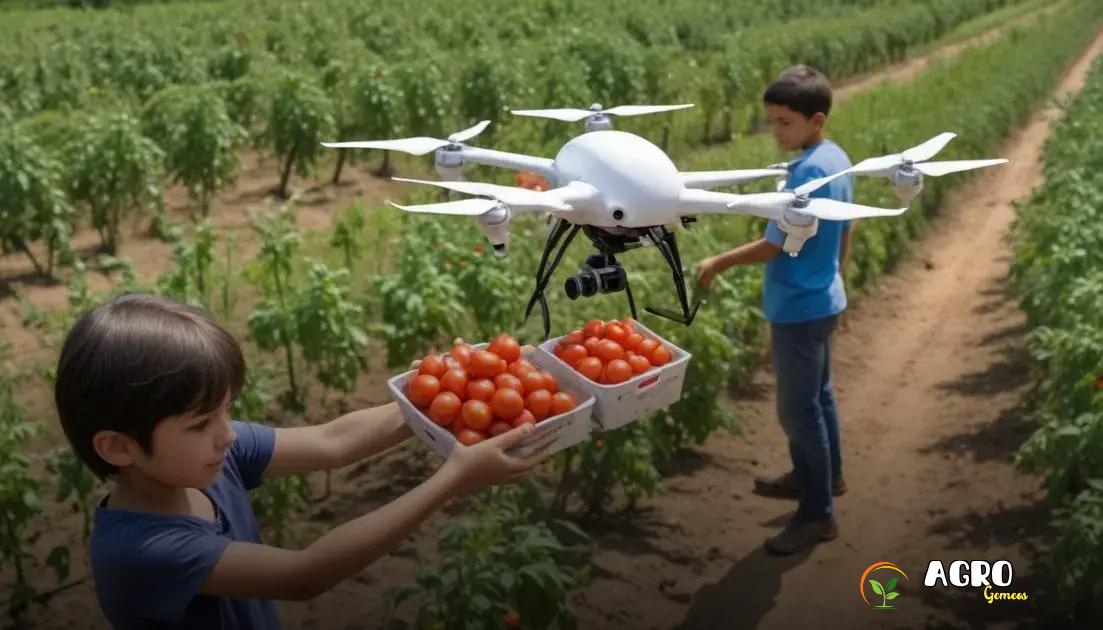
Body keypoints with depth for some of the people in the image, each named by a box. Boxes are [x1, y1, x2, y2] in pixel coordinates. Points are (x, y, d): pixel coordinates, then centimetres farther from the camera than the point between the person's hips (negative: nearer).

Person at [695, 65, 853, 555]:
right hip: (823, 300, 10)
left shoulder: (808, 172, -26)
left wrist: (718, 263, -10)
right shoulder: (837, 160, 3)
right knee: (816, 395, 24)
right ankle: (824, 475, 43)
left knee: (797, 409, 1)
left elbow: (774, 246, -23)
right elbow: (846, 232, 13)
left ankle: (817, 514, 13)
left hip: (799, 308, -10)